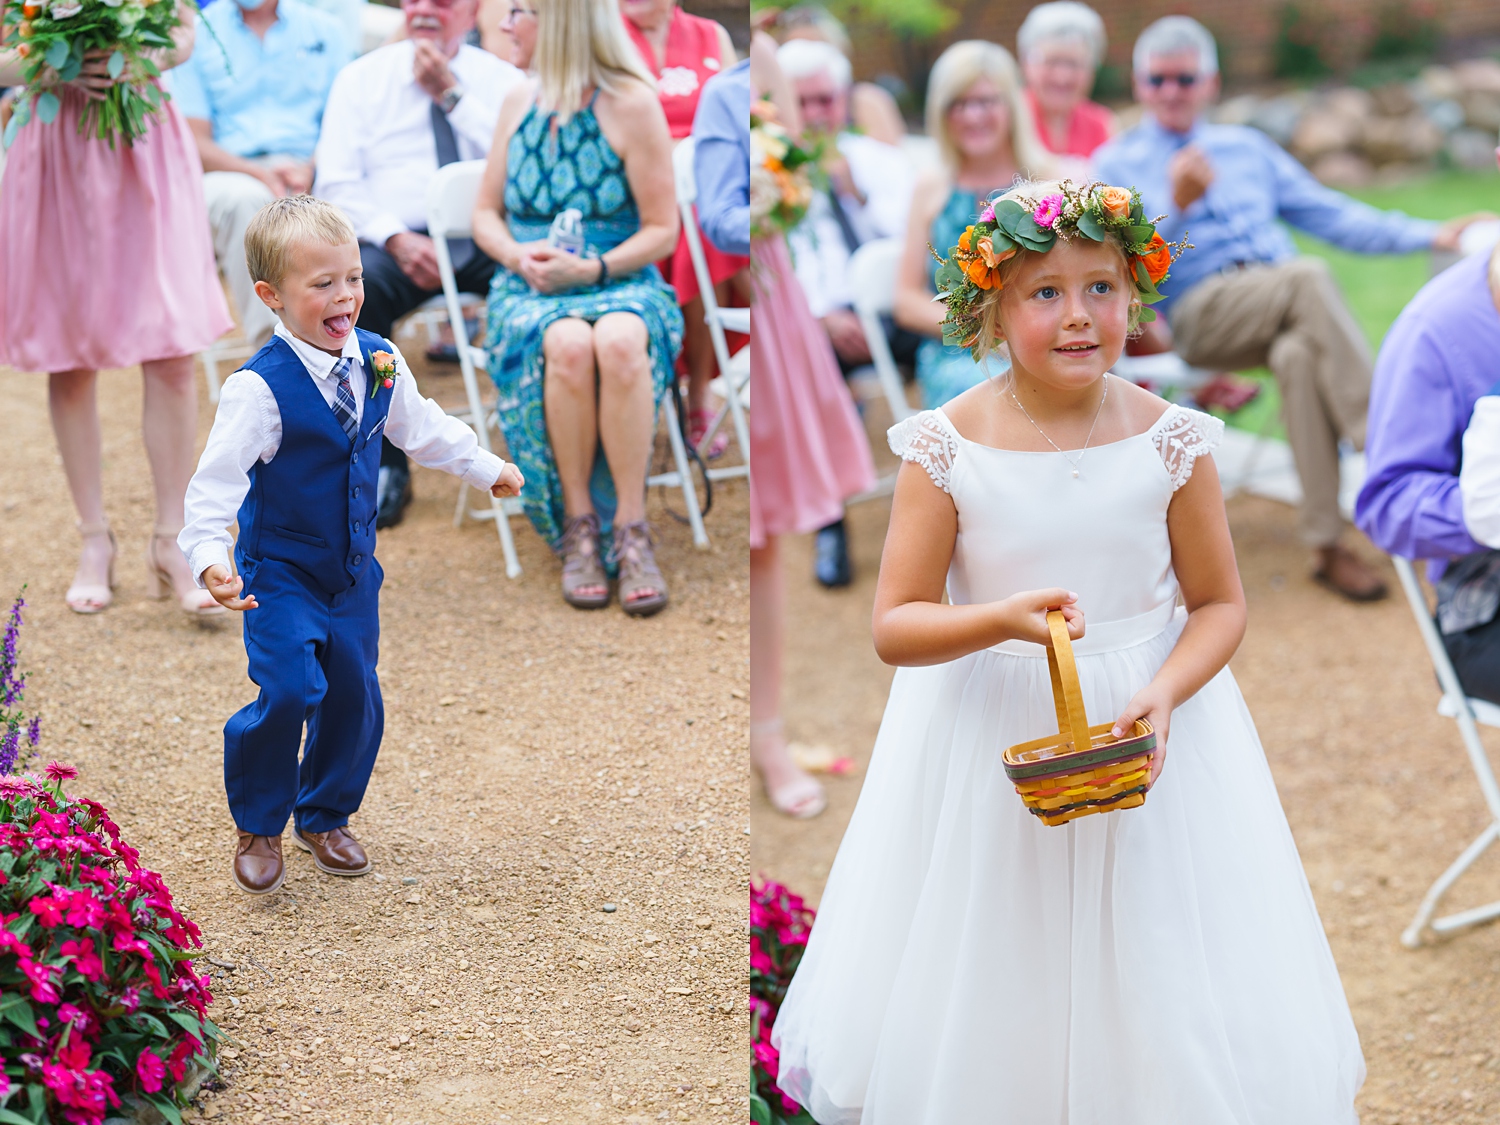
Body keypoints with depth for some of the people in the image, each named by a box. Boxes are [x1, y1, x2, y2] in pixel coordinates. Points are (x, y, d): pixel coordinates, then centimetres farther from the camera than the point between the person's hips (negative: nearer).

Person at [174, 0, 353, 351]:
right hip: (229, 176, -1)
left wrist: (311, 170, -14)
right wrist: (260, 173, -16)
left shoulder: (325, 29, 16)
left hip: (309, 176, 2)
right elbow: (194, 143, 2)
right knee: (243, 197, -37)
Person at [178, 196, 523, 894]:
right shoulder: (261, 387, -23)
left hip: (353, 568, 6)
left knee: (355, 695, 11)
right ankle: (257, 828, 6)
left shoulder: (380, 363, -4)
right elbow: (217, 480, -26)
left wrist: (486, 469, 27)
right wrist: (211, 558, -40)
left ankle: (325, 818, 35)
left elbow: (420, 428, 16)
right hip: (281, 572, -6)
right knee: (289, 691, -17)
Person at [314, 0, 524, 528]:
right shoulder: (361, 77, 14)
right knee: (356, 283, -35)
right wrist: (395, 238, -14)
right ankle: (385, 466, -25)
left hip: (487, 244, 0)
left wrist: (452, 96, -7)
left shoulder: (504, 81, 13)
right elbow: (336, 184, 4)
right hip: (394, 241, 0)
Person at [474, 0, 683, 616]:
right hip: (530, 289, 2)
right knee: (567, 345, -35)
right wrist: (518, 257, -6)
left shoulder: (633, 106, -3)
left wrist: (592, 268, -18)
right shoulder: (519, 103, 11)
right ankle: (577, 526, -23)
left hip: (620, 283, -2)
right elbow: (486, 213, 16)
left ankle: (631, 527, -29)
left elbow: (662, 230, -3)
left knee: (620, 342, -39)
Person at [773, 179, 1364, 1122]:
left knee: (1156, 1002, 8)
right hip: (985, 737, 0)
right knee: (987, 997, 11)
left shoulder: (1171, 442, -8)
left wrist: (1165, 695, -19)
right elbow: (894, 627, -10)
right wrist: (1003, 620, -28)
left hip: (1150, 724, 1)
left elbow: (1221, 603, -1)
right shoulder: (946, 450, -11)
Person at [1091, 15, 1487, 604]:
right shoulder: (1116, 163, 14)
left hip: (1285, 310, 3)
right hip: (1196, 312, -3)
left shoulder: (1247, 147, 28)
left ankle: (1327, 544, -37)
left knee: (1299, 353, -35)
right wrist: (1176, 205, -18)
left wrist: (1429, 234, 10)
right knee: (1310, 277, -33)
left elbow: (1330, 213, 22)